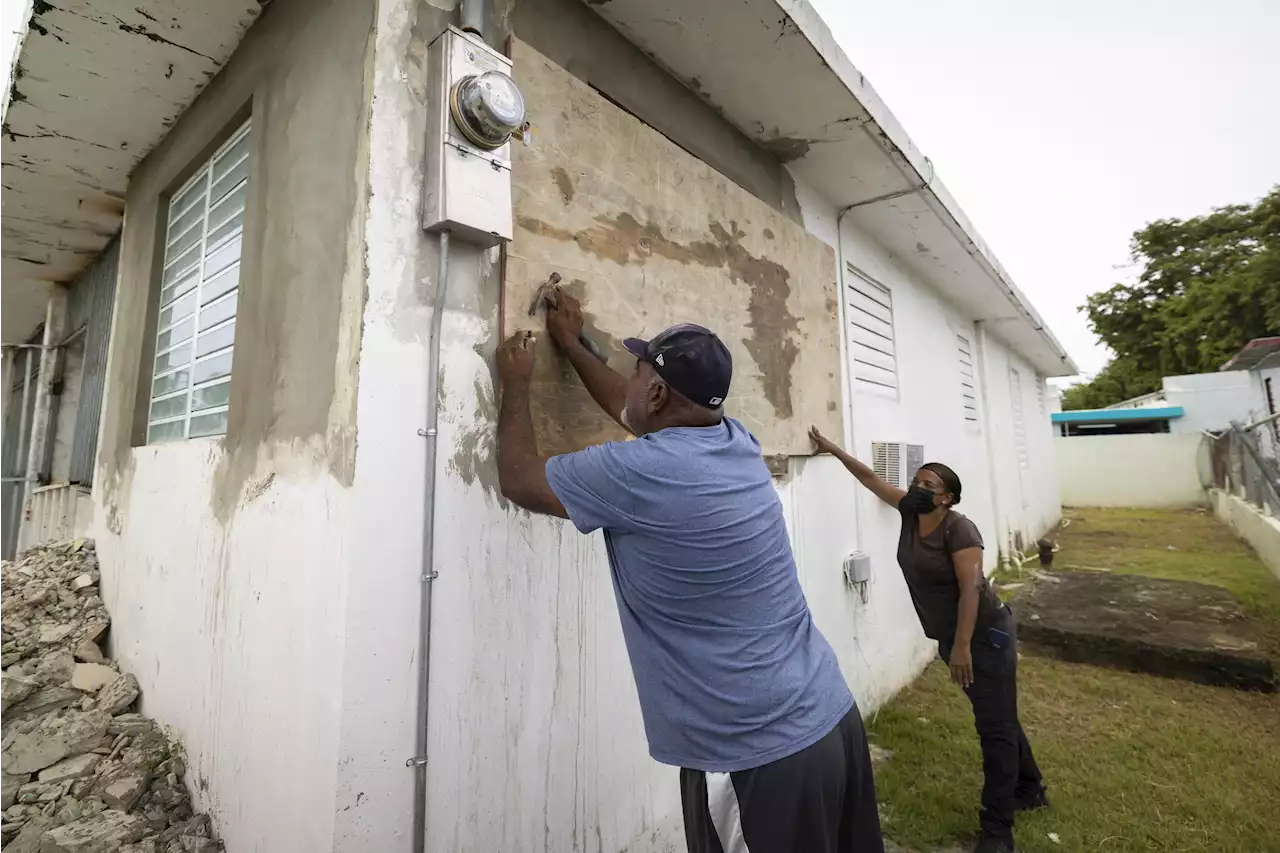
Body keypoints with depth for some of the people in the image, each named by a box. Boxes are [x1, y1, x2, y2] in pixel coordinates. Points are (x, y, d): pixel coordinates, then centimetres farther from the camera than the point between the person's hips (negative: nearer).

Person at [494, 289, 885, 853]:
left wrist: (516, 383, 10)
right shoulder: (738, 441, 1)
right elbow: (632, 409, 18)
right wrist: (571, 344, 29)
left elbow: (519, 479, -4)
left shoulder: (637, 472, -22)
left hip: (760, 756, -8)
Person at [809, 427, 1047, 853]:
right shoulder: (910, 512, -2)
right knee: (997, 719, 23)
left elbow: (970, 589, -26)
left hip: (985, 635, -7)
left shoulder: (959, 529, -21)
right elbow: (871, 478, 3)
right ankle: (1030, 790, 42)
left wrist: (963, 646, -28)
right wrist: (834, 450, 4)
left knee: (995, 726, 3)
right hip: (951, 637, 7)